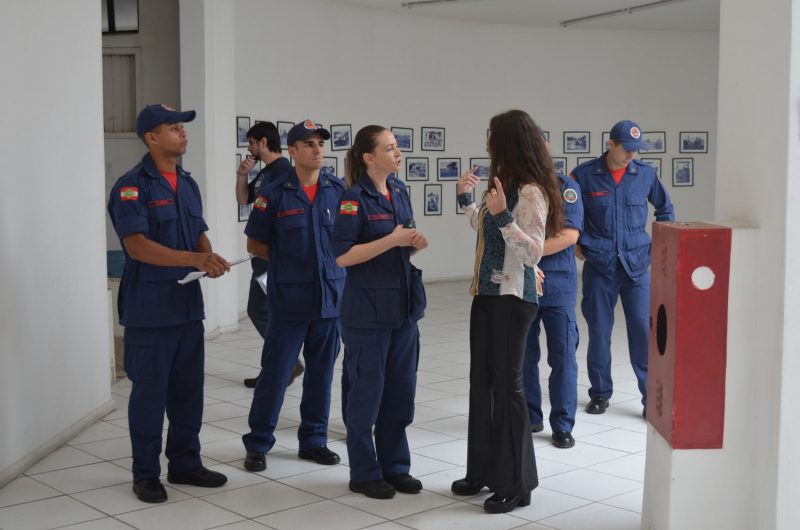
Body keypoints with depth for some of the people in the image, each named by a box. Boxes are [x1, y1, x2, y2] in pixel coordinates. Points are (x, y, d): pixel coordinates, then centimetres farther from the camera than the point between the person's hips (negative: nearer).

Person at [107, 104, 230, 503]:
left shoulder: (188, 184, 12)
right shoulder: (132, 186, -11)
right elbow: (137, 245, -20)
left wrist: (210, 258, -5)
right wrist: (195, 259, -26)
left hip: (188, 303, 7)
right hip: (150, 307, -7)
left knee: (188, 389, 13)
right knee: (150, 391, 1)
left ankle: (185, 463, 26)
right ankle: (145, 474, 13)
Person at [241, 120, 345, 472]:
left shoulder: (339, 191, 4)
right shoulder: (274, 194, -3)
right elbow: (255, 244, 5)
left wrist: (323, 259, 2)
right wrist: (286, 259, 0)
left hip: (330, 296, 3)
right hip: (288, 299, -3)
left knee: (321, 373, 11)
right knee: (275, 372, 1)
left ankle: (314, 440, 24)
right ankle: (257, 444, 14)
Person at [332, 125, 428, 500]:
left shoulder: (400, 192, 9)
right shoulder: (355, 198, -12)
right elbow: (343, 255, -18)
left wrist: (416, 242, -3)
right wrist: (392, 240, -20)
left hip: (404, 306, 7)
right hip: (368, 310, -7)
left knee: (401, 389, 12)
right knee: (366, 391, 3)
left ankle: (395, 466, 25)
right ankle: (364, 473, 16)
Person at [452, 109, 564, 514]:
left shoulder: (531, 192, -16)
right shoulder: (504, 184, 11)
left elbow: (533, 253, -22)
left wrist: (503, 216, -30)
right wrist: (466, 200, 21)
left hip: (511, 298, -9)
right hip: (486, 294, 9)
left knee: (506, 384, -1)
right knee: (481, 381, 13)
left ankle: (516, 484, 11)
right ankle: (484, 470, 26)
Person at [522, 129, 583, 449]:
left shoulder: (565, 186, -2)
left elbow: (570, 235, -12)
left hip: (557, 284, -2)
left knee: (563, 356, 2)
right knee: (523, 355, 10)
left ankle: (562, 425, 12)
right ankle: (529, 417, 24)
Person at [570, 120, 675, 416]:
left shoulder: (645, 174, 2)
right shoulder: (585, 175, -4)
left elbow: (665, 209, 17)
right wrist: (576, 244, 4)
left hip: (637, 265, 1)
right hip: (598, 266, 0)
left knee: (644, 330, -4)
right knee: (599, 331, 7)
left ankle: (652, 397, 5)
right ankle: (600, 393, 22)